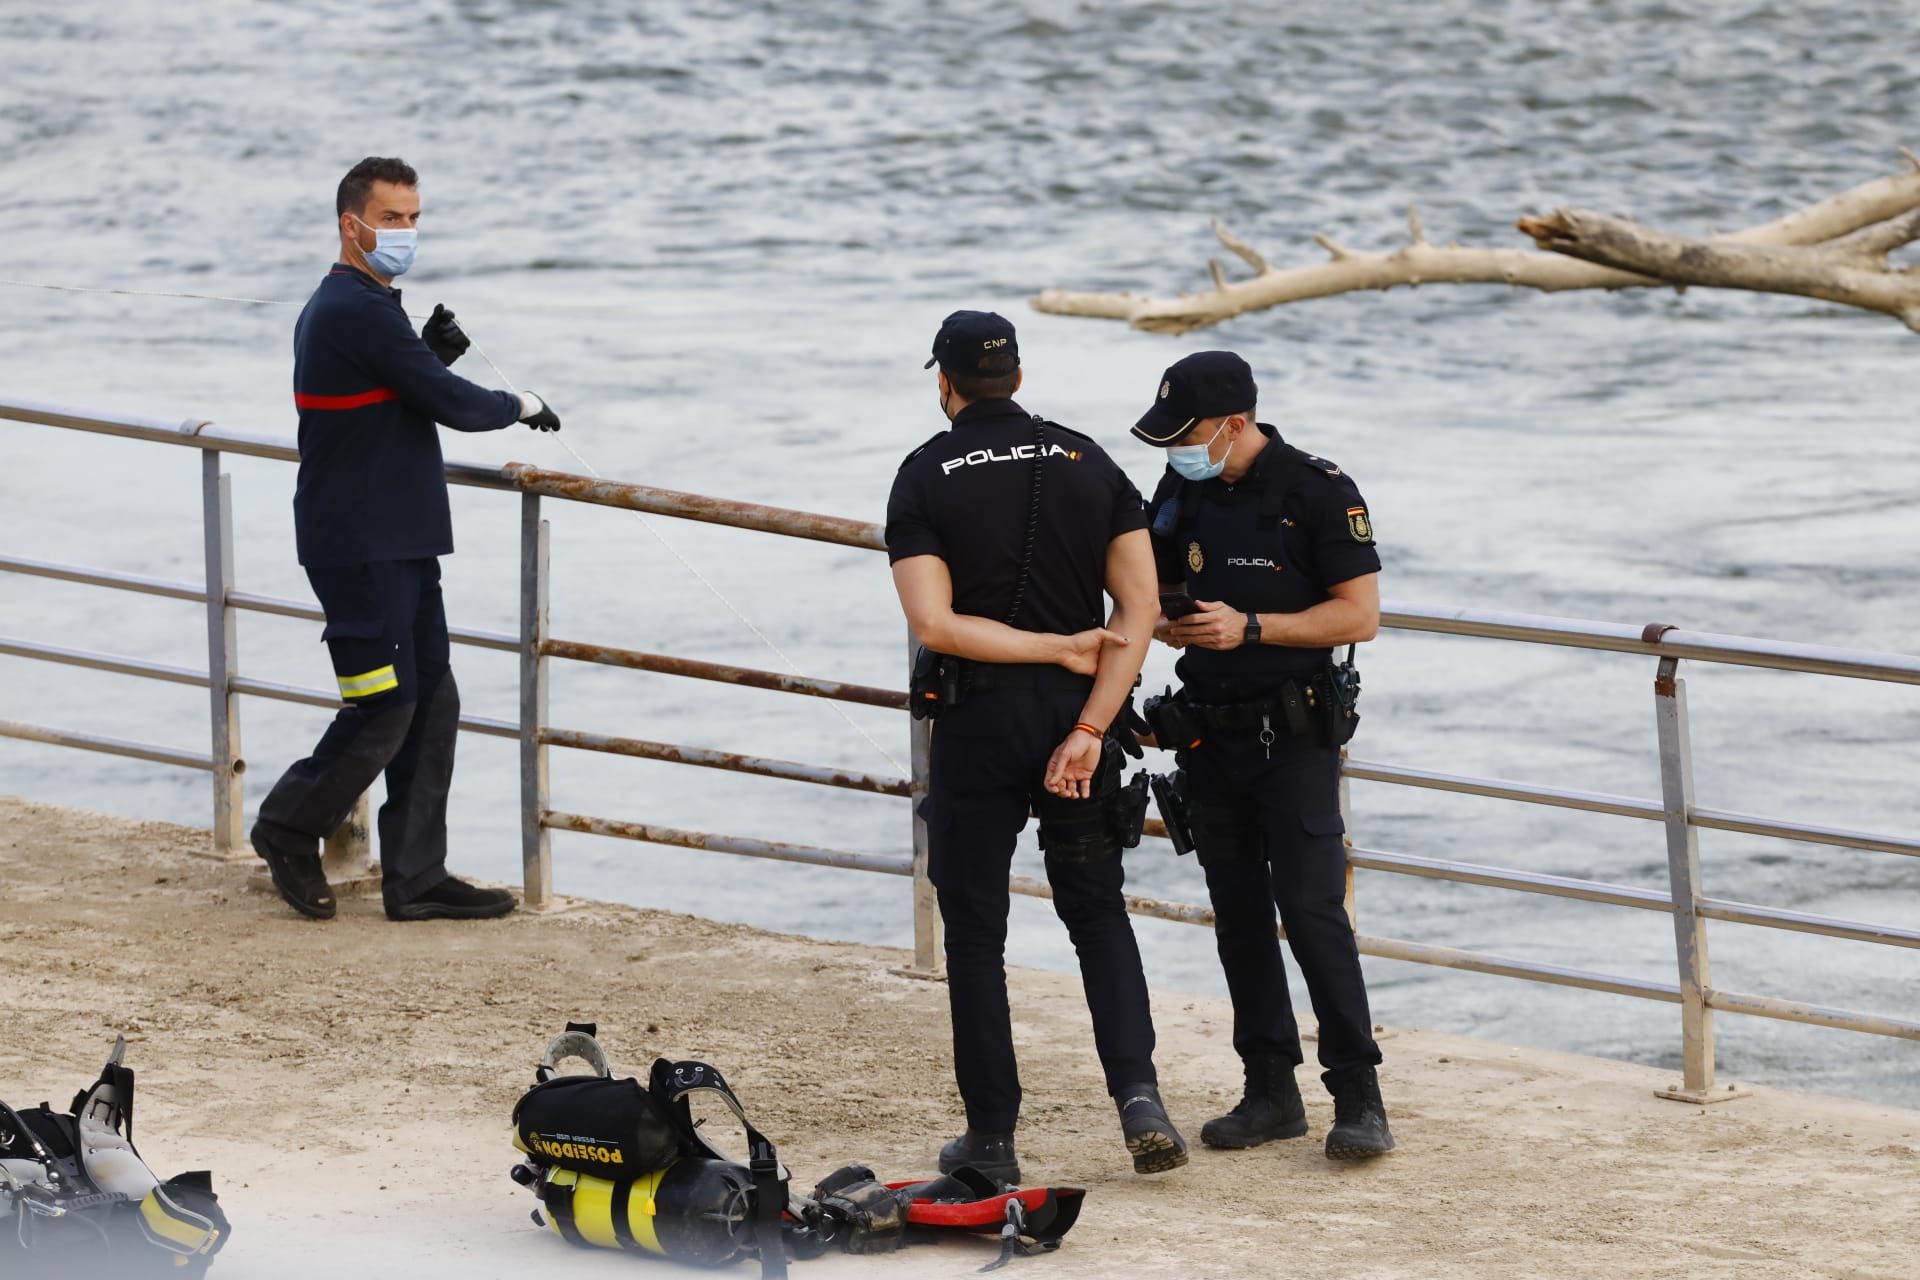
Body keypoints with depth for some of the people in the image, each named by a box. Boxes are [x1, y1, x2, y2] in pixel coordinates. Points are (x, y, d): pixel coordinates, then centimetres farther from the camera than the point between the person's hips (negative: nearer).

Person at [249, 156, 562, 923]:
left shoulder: (340, 308, 15)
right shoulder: (358, 311, -18)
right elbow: (449, 404, -17)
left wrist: (433, 355, 3)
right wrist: (521, 406, 0)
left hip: (399, 544, 10)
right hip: (359, 549, -10)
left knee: (432, 706, 8)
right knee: (385, 710, -5)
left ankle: (416, 879, 11)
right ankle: (289, 831, 14)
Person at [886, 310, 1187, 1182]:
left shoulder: (925, 477, -4)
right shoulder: (1088, 463, 5)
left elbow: (935, 625, -15)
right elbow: (1140, 607, -5)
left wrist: (1060, 649, -9)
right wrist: (1089, 730, -11)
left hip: (976, 718, -3)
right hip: (1075, 713, 3)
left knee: (974, 926, 7)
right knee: (1097, 910, 14)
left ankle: (991, 1138, 7)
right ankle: (1137, 1093, -5)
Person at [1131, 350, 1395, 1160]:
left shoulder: (1318, 492, -11)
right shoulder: (1182, 491, 7)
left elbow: (1361, 614, -12)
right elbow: (1158, 592, 20)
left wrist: (1249, 627, -20)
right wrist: (1168, 624, -4)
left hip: (1294, 735, -6)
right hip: (1208, 733, 6)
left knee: (1312, 909, -12)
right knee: (1239, 917, 8)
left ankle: (1359, 1099, -8)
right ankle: (1272, 1092, 15)